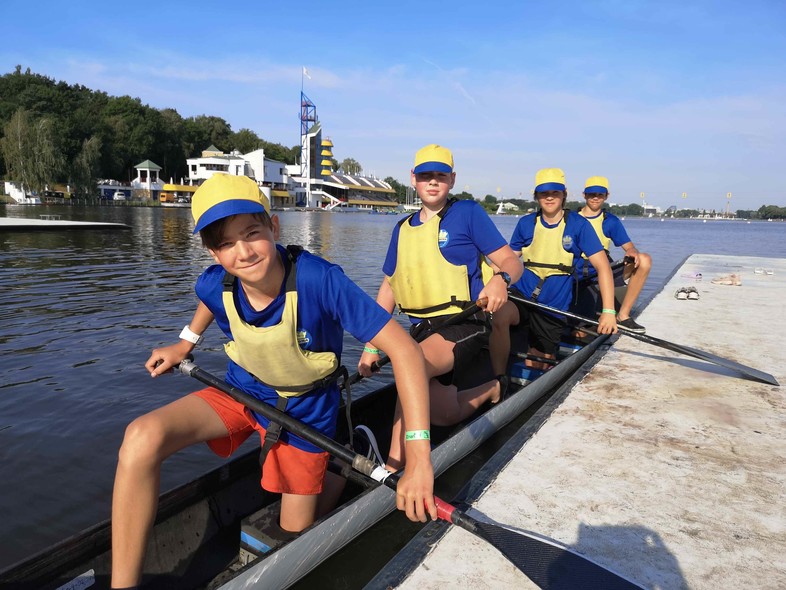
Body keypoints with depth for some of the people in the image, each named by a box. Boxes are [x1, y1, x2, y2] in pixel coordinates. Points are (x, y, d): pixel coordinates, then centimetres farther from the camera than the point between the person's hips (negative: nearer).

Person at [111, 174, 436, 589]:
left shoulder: (319, 280, -35)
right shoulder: (214, 285, -20)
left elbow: (404, 350, -36)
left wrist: (419, 461, -40)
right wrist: (184, 344, 13)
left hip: (305, 410, -2)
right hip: (241, 390, 3)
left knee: (297, 533, 14)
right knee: (141, 439, -24)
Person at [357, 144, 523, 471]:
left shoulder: (468, 212, -2)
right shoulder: (403, 229, 12)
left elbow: (512, 262, -5)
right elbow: (388, 287, 14)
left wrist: (500, 279, -31)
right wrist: (371, 346, 8)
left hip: (464, 325, -6)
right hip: (423, 329, 6)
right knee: (445, 416, 6)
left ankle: (392, 468, -23)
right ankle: (490, 389, 36)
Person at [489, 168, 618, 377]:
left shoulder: (578, 224, -5)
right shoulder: (526, 223, 3)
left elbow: (602, 266, -8)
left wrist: (609, 311, -16)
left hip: (554, 306, 0)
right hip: (521, 293, 1)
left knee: (535, 367, 5)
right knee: (499, 316, -34)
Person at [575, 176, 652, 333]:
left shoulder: (611, 221, 5)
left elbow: (629, 246, -1)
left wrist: (632, 252, -26)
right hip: (577, 278, -2)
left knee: (644, 260, -22)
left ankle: (623, 315, -18)